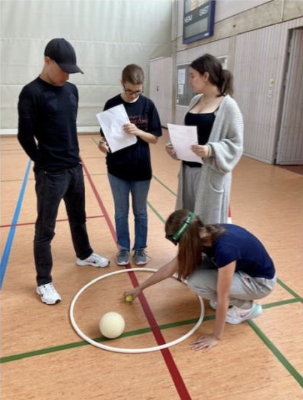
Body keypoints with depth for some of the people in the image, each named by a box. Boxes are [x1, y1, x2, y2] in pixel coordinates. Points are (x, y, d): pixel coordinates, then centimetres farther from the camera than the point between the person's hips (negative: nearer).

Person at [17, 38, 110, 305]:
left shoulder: (71, 90, 8)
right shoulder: (31, 93, -12)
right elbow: (25, 136, -11)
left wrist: (74, 157, 11)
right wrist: (44, 164, -5)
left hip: (75, 168, 7)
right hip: (50, 173, -6)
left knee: (78, 217, 23)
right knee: (45, 229, 4)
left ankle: (84, 255, 45)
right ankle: (44, 282, 18)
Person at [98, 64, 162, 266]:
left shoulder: (148, 105, -4)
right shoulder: (112, 104, -4)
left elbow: (154, 138, -3)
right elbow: (106, 135, 0)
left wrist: (137, 131, -21)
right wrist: (103, 144, -23)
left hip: (141, 169, 0)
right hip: (117, 169, 0)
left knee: (140, 212, 13)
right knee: (121, 212, 12)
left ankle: (140, 248, 31)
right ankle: (124, 248, 30)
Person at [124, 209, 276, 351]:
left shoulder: (225, 248, -37)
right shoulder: (205, 234, -12)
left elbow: (223, 298, -27)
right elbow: (169, 268, -1)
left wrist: (216, 337, -15)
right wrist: (140, 288, 7)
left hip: (261, 281, -7)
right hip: (241, 268, 7)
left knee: (196, 282, -20)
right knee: (192, 267, -7)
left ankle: (245, 307, 0)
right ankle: (233, 300, 10)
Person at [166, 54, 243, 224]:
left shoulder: (228, 105, -11)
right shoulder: (195, 100, 9)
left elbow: (236, 144, -13)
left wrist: (211, 150, -29)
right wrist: (176, 147, 0)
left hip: (211, 175, -6)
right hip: (188, 171, 7)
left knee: (208, 224, 3)